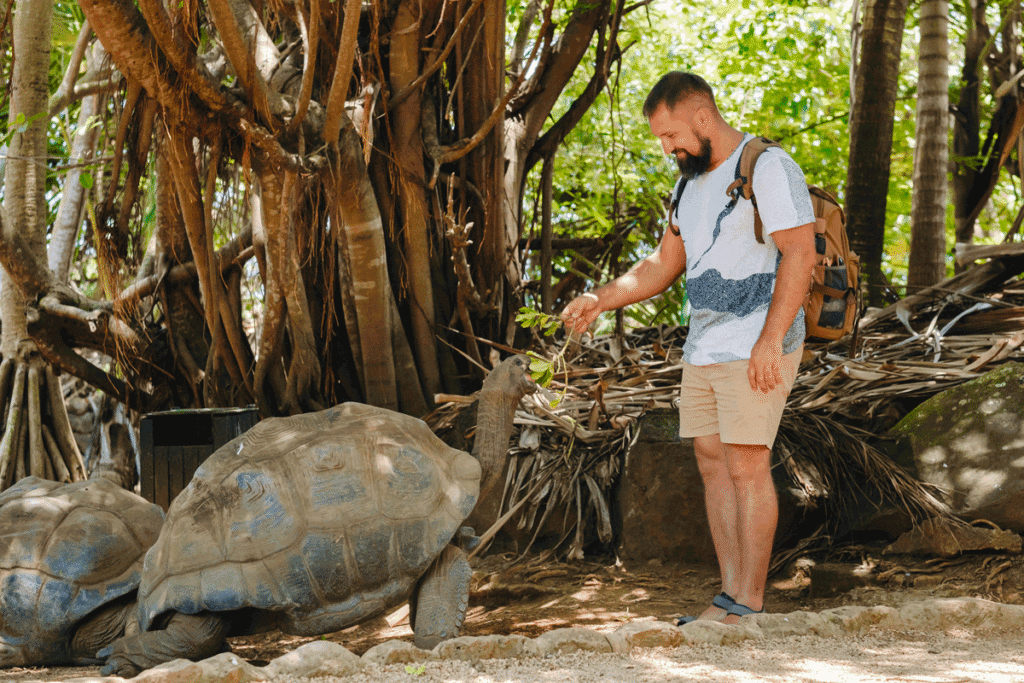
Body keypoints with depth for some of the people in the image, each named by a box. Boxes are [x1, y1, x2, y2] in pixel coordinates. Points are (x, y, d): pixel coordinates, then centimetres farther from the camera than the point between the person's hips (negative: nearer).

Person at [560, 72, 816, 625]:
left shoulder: (768, 167, -10)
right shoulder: (693, 181, 17)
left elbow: (799, 254, -16)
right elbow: (665, 264, 22)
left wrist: (770, 340, -23)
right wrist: (601, 300, 9)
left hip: (757, 347, -8)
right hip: (704, 346, 8)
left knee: (747, 465, -9)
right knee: (713, 464, 6)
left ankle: (750, 606, -6)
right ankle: (729, 600, 10)